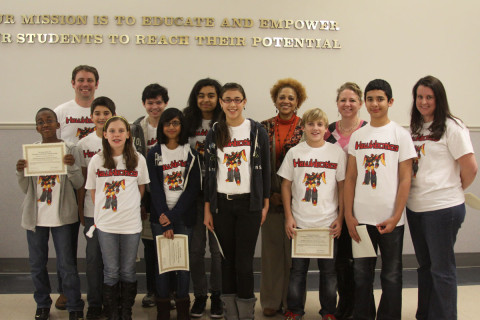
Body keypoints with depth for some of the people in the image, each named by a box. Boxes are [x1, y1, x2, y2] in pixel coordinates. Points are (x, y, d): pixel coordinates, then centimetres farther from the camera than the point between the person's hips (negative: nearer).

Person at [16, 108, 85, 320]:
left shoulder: (69, 149, -3)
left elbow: (78, 184, -2)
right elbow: (26, 189, 7)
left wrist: (72, 166, -19)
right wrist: (20, 173, -12)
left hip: (61, 215, -3)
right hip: (35, 216, 3)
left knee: (66, 265, 2)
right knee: (37, 264, 12)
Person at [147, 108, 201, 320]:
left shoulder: (191, 153, 4)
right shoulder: (154, 154, 4)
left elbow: (193, 188, -3)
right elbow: (155, 189, -2)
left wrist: (173, 216, -11)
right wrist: (165, 222, -10)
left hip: (184, 215, 0)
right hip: (160, 215, 0)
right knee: (162, 260, -1)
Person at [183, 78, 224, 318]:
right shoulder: (187, 123, 7)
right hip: (193, 191, 2)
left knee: (218, 246, 4)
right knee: (195, 246, 6)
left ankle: (217, 295, 19)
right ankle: (200, 294, 21)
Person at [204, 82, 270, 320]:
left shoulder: (257, 131, 1)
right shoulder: (214, 134, 7)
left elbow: (265, 170, 3)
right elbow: (209, 172, 8)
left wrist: (265, 204, -2)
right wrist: (207, 209, 4)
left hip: (249, 203, -2)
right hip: (222, 203, 2)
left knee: (244, 260, -3)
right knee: (227, 258, 7)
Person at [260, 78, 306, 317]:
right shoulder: (264, 127, 6)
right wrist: (270, 193, -2)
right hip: (270, 196, 2)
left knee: (294, 248, 4)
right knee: (271, 248, 7)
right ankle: (271, 301, 19)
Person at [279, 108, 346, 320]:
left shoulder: (337, 153, 1)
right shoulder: (294, 153, 2)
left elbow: (342, 187, 4)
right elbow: (286, 186, 5)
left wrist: (340, 218, -1)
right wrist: (288, 217, -1)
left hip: (328, 223, 0)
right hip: (299, 223, 0)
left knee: (328, 270, 8)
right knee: (297, 269, 9)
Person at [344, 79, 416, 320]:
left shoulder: (401, 135, -1)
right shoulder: (357, 136, 8)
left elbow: (405, 180, -4)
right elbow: (350, 178, 8)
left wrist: (395, 217, -10)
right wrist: (349, 216, 1)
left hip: (390, 219, -3)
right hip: (361, 218, 3)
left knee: (391, 275, 8)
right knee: (361, 273, 11)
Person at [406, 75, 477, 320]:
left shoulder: (452, 127, -9)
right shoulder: (414, 128, 11)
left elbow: (470, 167, -11)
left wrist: (454, 190, 2)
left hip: (443, 208, -7)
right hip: (415, 207, 7)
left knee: (441, 269, 3)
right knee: (424, 265, 18)